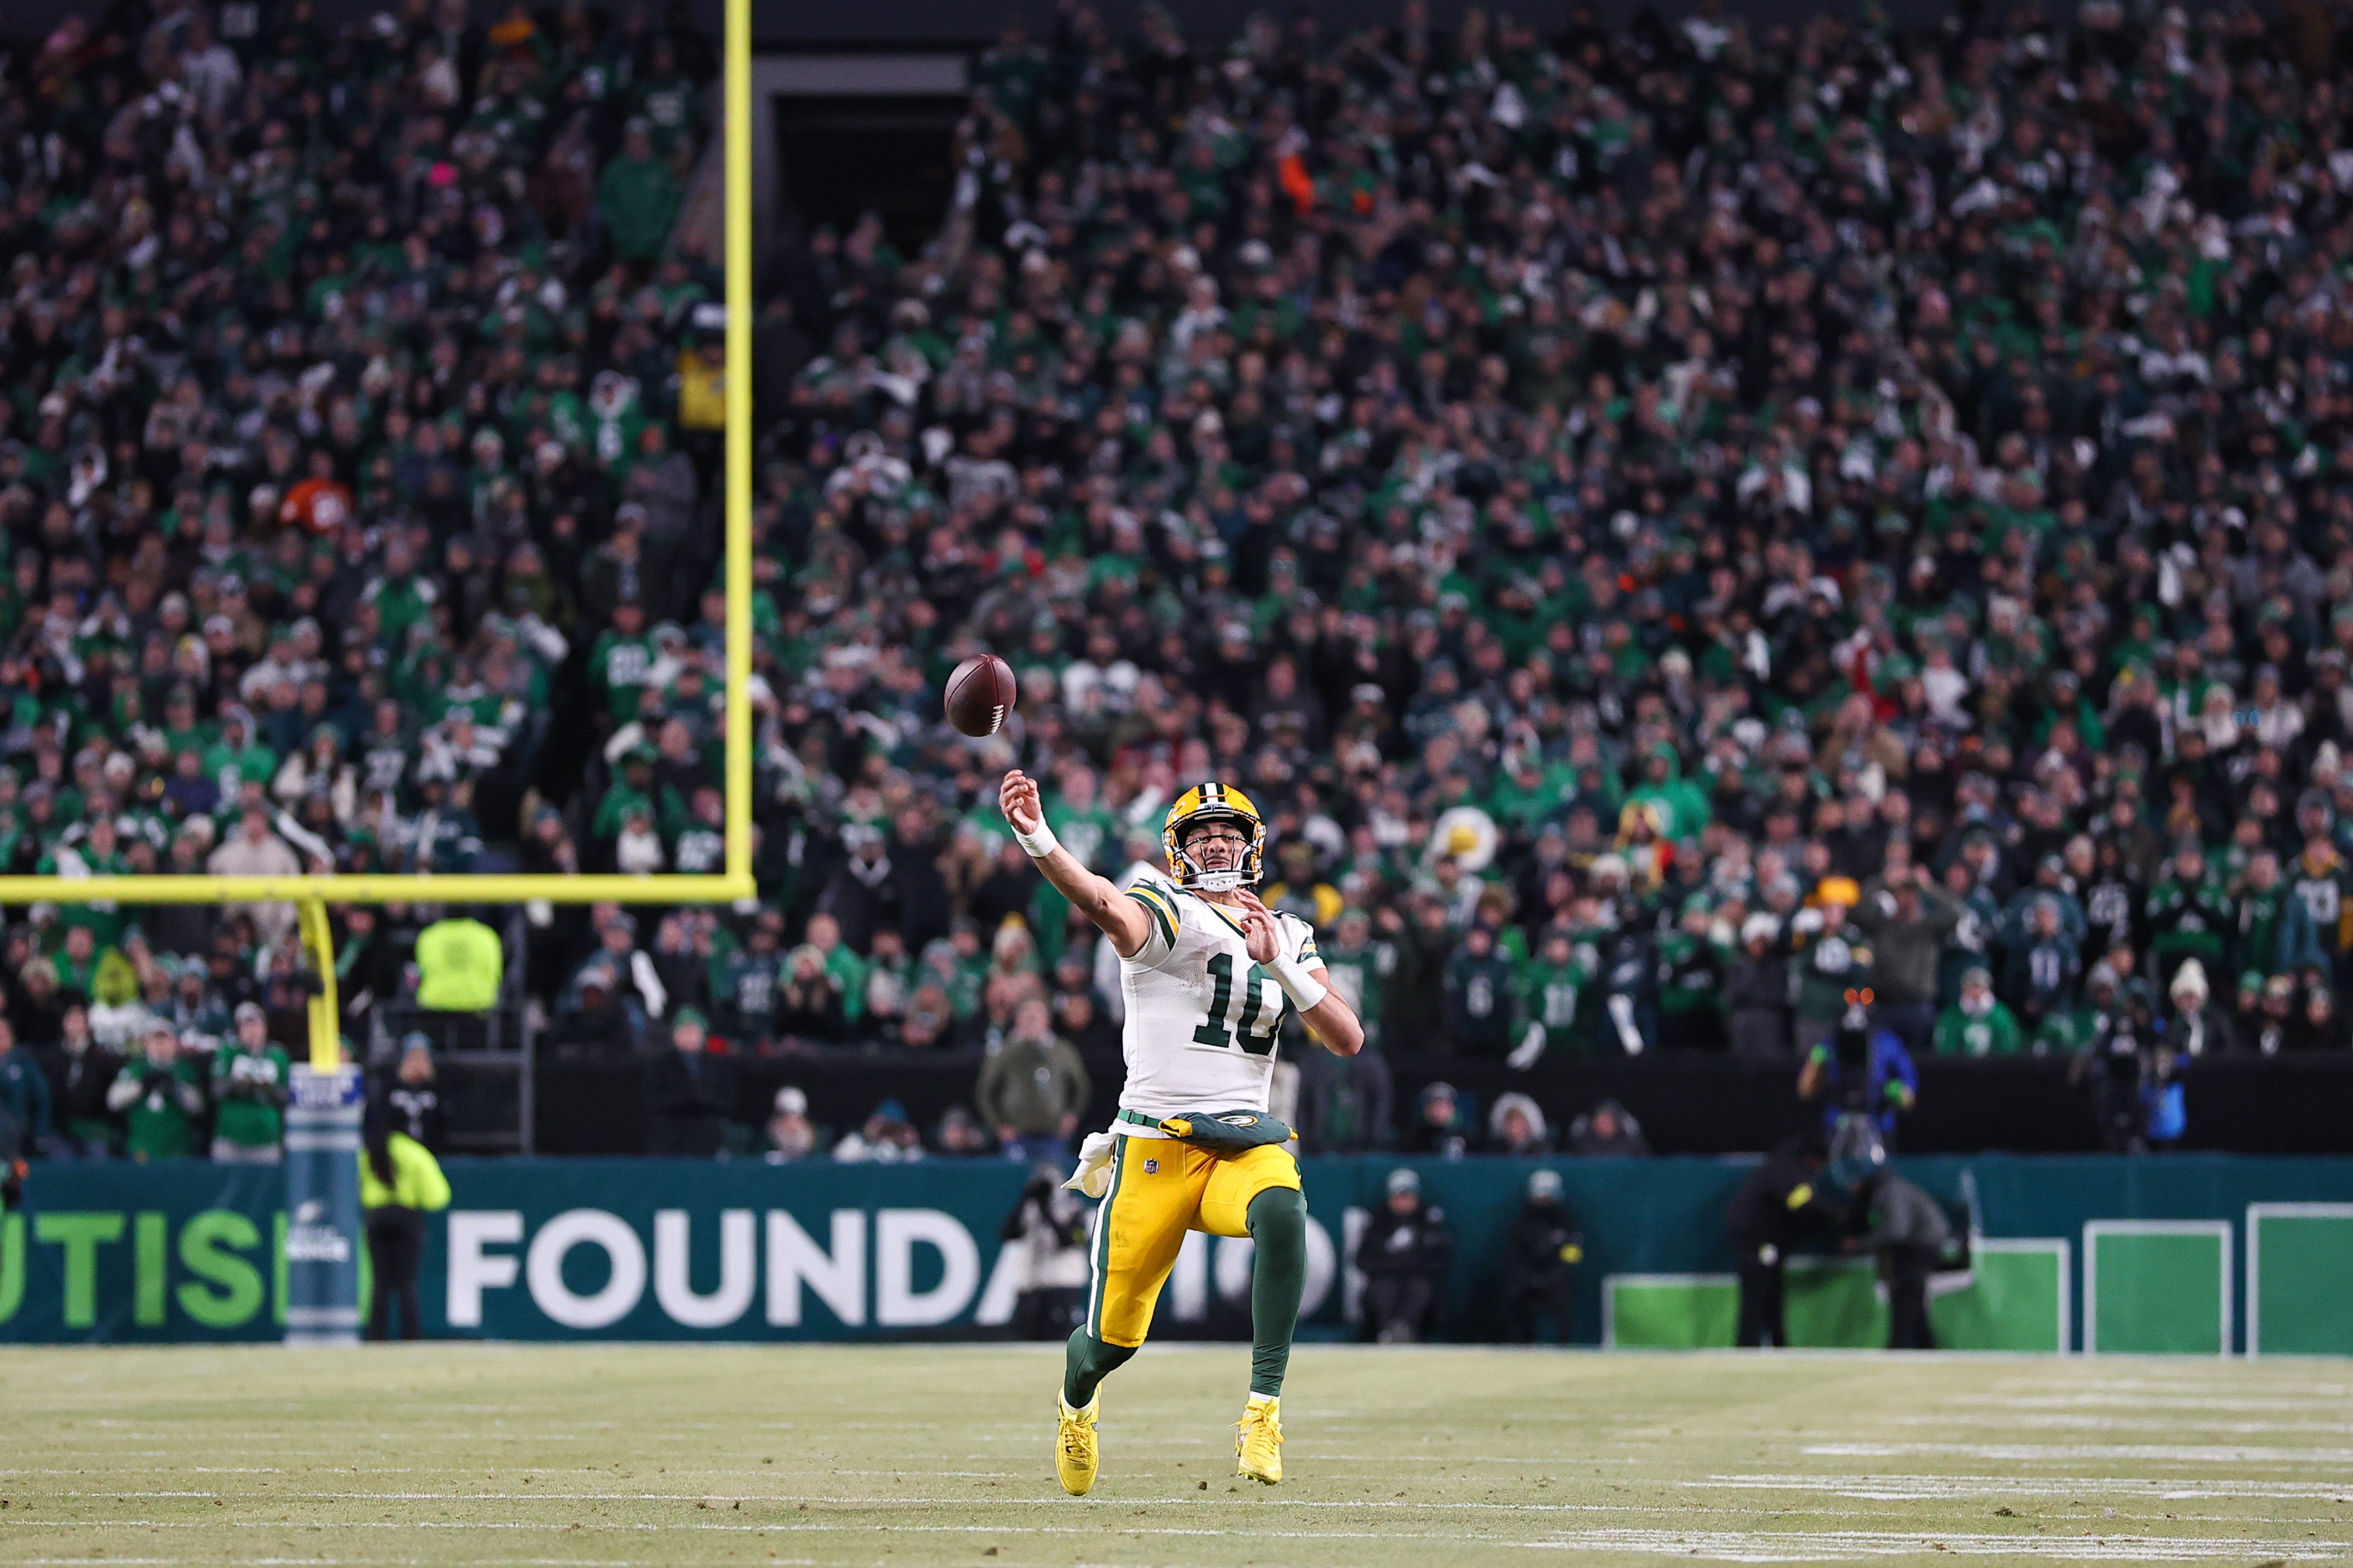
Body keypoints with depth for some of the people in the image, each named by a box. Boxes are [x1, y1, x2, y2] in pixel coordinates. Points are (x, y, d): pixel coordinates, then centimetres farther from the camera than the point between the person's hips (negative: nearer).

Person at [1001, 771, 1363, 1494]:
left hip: (1246, 1143, 3)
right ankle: (1077, 1405, 40)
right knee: (1113, 1338, 1)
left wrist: (1281, 966, -8)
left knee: (1282, 1210, -34)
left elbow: (1347, 1039, 7)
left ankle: (1263, 1411, -31)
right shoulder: (1166, 915, -3)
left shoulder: (1289, 938, 15)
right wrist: (1037, 841, -47)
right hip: (1156, 1147, -3)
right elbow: (1106, 905, -26)